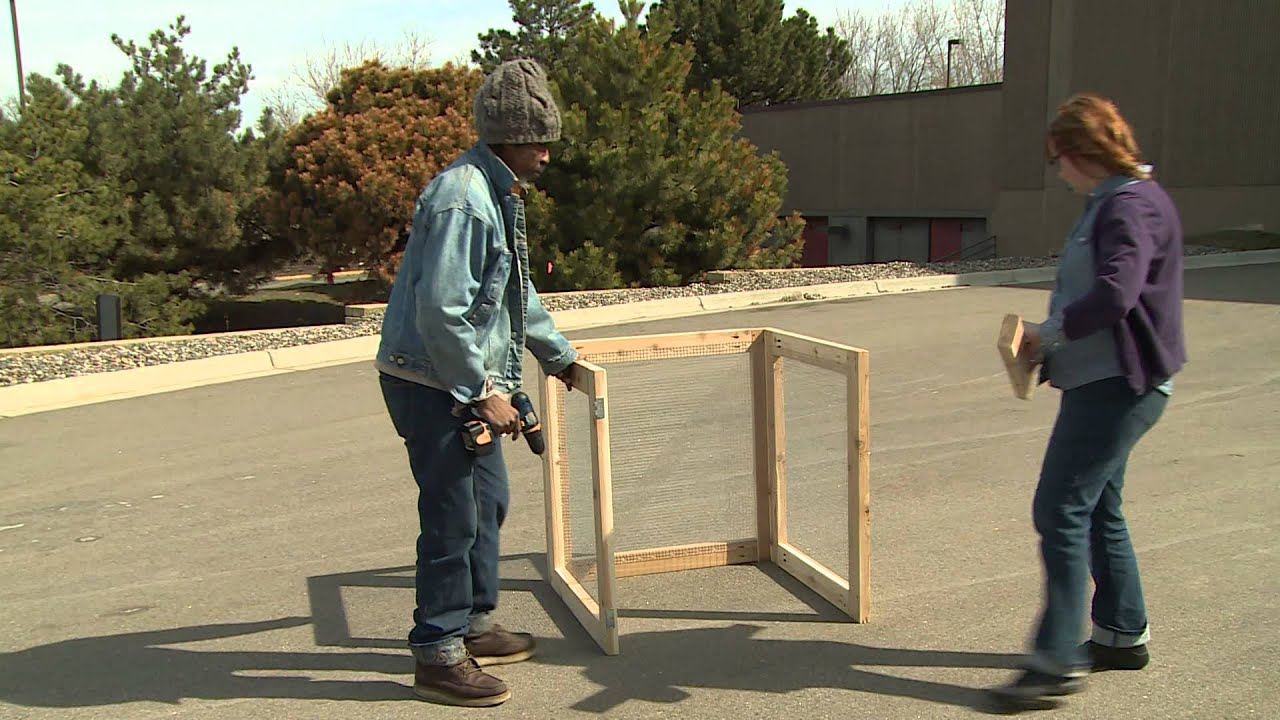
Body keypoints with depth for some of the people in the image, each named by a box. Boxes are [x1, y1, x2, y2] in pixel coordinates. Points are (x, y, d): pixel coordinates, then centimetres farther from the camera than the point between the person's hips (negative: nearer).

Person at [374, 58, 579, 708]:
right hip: (432, 383, -10)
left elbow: (518, 291, 26)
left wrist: (557, 354, 33)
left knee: (488, 501, 18)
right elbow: (440, 312, -26)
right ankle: (438, 655, 10)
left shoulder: (499, 193, 14)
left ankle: (474, 623, 32)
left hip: (466, 383, 10)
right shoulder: (461, 198, -20)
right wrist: (482, 392, -20)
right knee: (453, 516, -3)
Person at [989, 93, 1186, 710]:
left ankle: (1058, 660, -4)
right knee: (1097, 509, 17)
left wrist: (1050, 333, -17)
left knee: (1061, 510, -10)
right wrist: (1052, 338, 8)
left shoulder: (1133, 205, -16)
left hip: (1118, 386, -11)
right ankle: (1123, 635, 31)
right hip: (1101, 381, 11)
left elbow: (1115, 295, -29)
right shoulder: (1109, 204, 17)